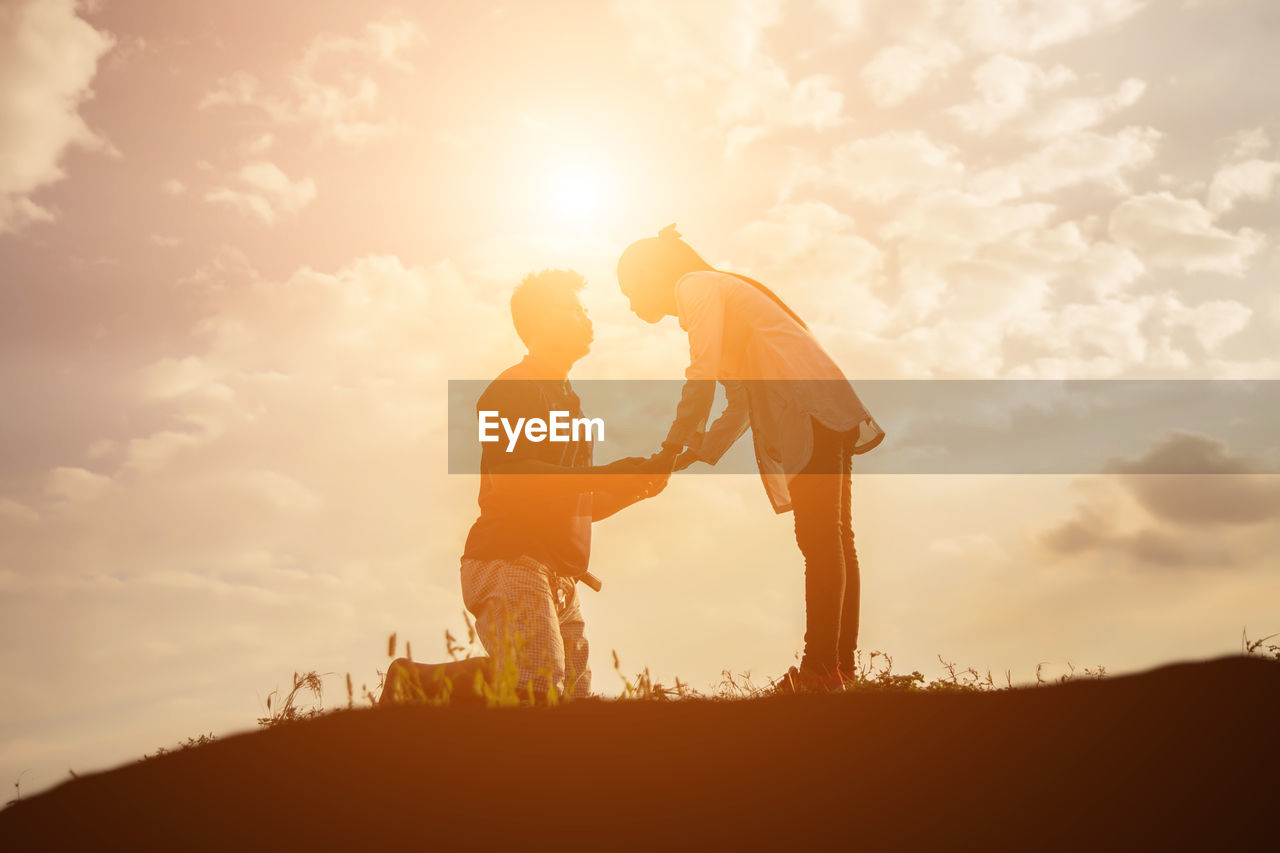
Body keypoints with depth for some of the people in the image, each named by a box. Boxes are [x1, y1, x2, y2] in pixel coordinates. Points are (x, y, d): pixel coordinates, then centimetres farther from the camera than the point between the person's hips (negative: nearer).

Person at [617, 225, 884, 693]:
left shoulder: (696, 285, 0)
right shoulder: (714, 291, 28)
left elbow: (702, 377, -13)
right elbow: (740, 405, 25)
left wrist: (670, 450, -8)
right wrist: (693, 456, 17)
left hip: (811, 408, -10)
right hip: (830, 418, 10)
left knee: (821, 540, -13)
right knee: (834, 541, 7)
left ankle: (820, 668, -14)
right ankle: (842, 664, 9)